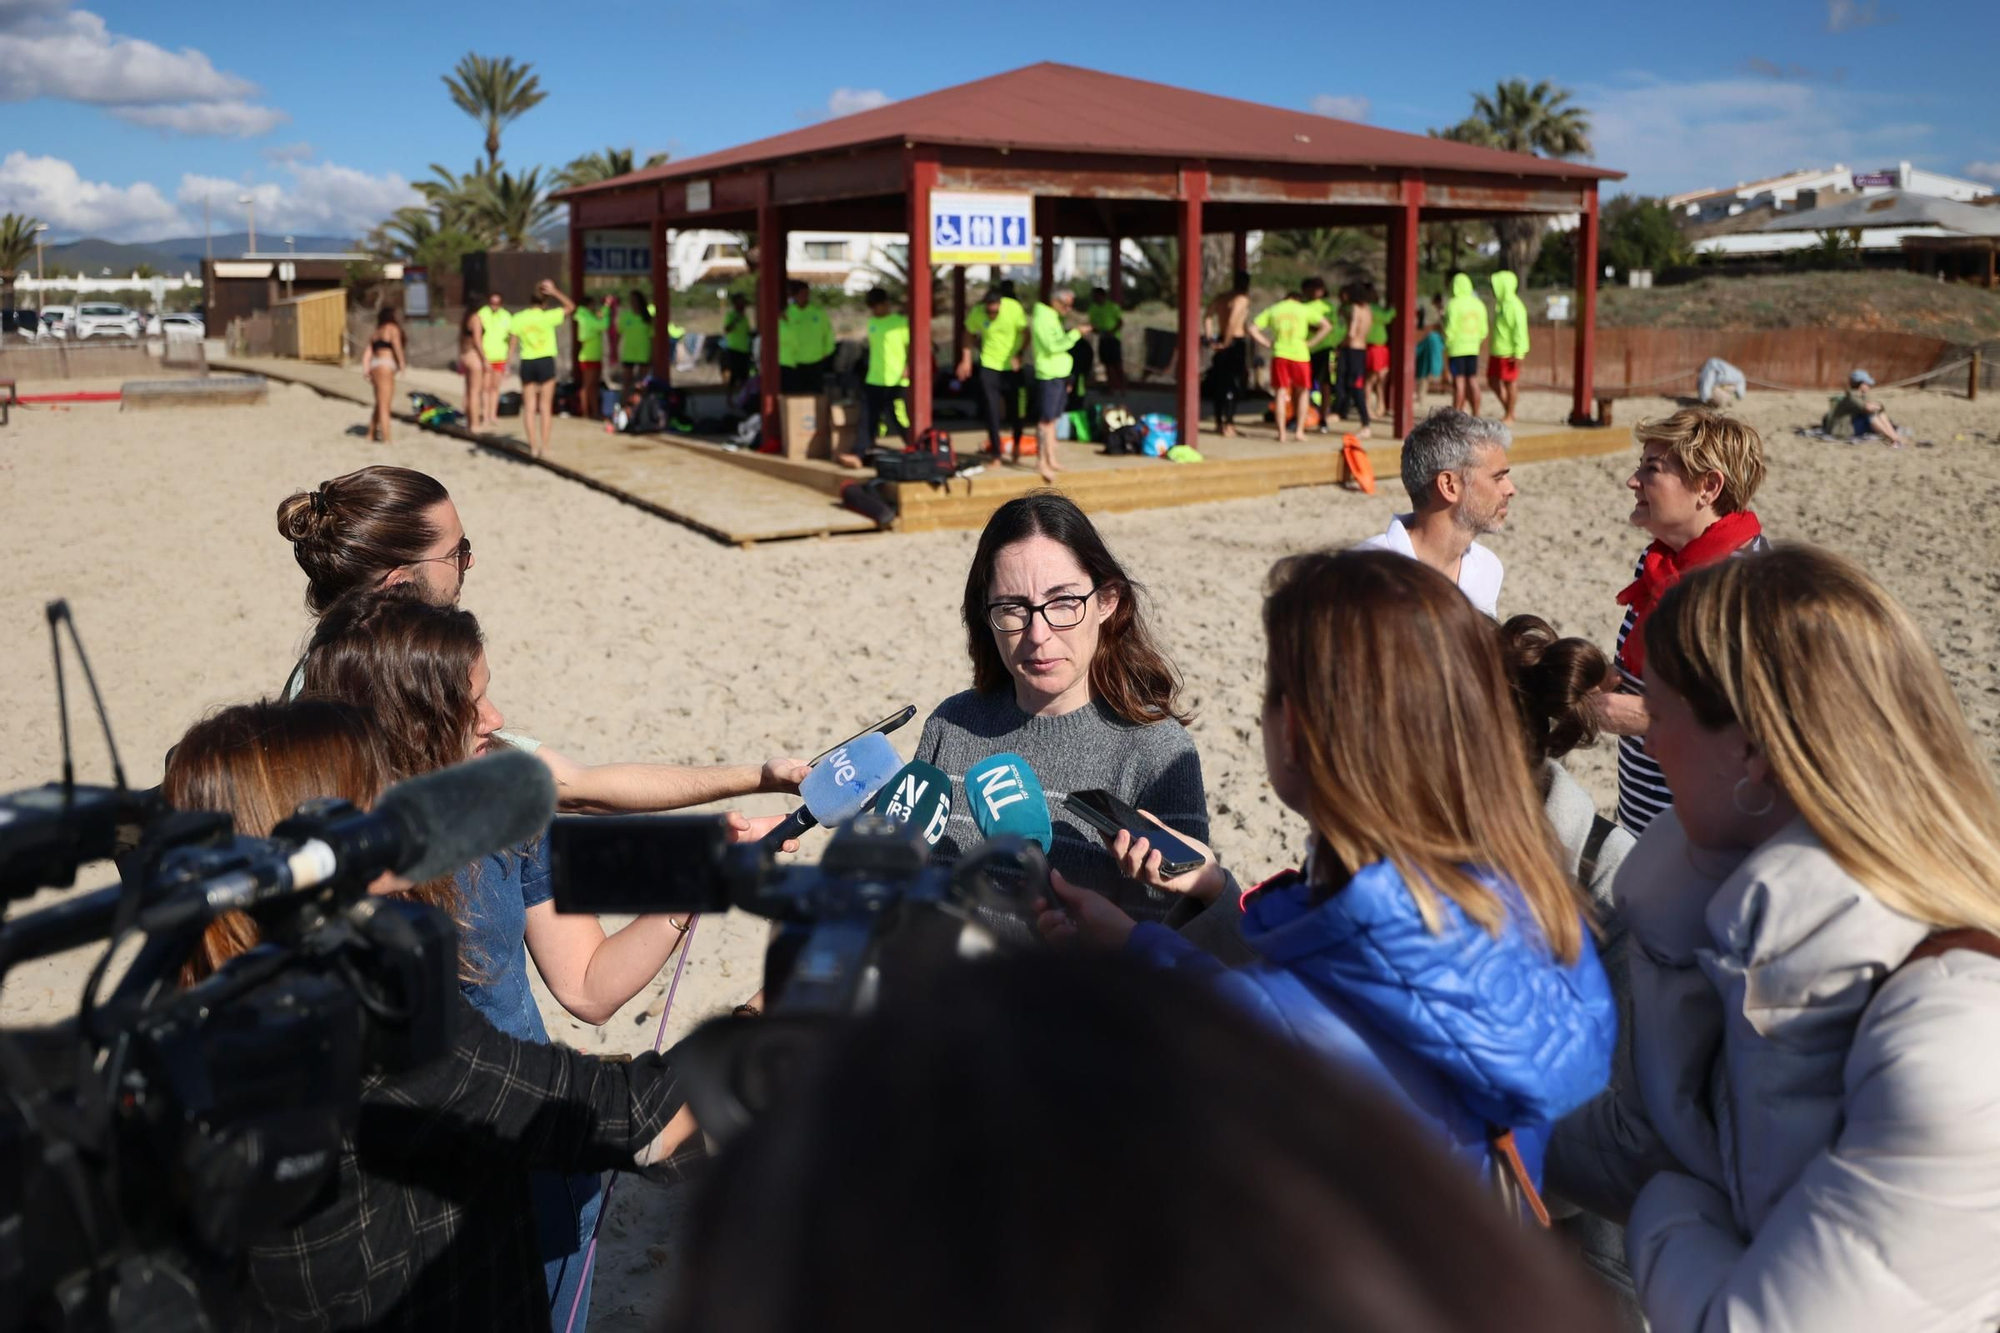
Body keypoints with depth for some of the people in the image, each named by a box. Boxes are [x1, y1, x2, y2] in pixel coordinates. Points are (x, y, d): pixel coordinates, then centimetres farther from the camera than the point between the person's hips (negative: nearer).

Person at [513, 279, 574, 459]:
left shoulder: (518, 318, -1)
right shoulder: (547, 317, -9)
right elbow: (571, 306, 2)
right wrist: (554, 291, 1)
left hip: (527, 363, 2)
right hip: (545, 361, -2)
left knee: (529, 407, 8)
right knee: (545, 407, 4)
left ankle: (533, 447, 6)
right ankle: (544, 447, 3)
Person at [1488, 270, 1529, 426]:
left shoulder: (1514, 306, -14)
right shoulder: (1500, 303, 14)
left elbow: (1520, 331, -18)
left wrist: (1518, 354, -21)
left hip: (1509, 353, -9)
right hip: (1497, 351, 9)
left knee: (1510, 383, -1)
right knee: (1493, 380, 11)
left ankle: (1509, 416, 6)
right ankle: (1507, 410, 22)